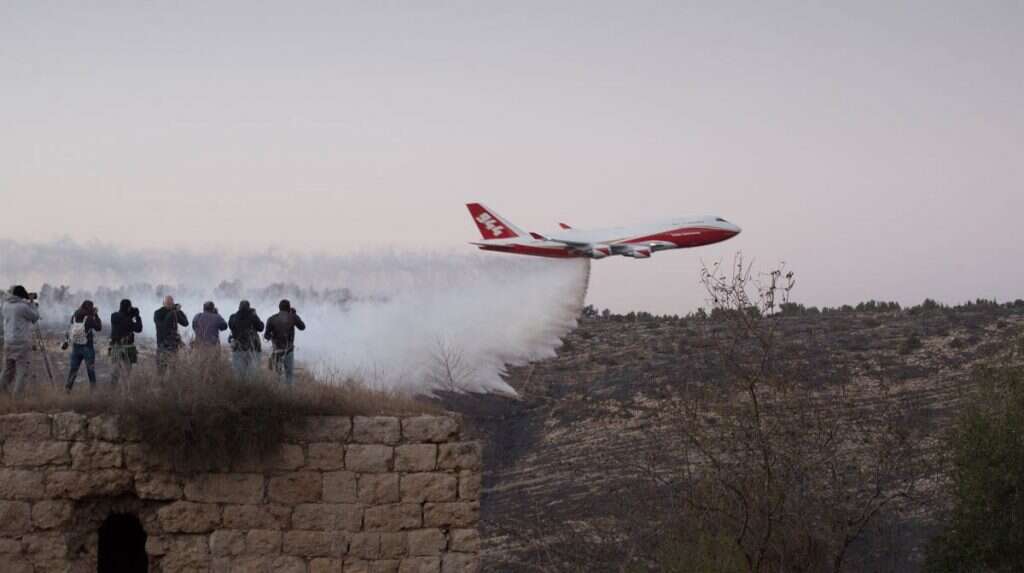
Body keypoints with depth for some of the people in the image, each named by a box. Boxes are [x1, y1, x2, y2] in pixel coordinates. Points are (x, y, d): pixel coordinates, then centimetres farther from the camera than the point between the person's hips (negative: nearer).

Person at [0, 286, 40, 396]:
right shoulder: (23, 307, -13)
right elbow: (35, 317, -2)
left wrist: (29, 303, 15)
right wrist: (32, 303, 9)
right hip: (22, 343, -7)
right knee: (21, 370, -2)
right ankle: (18, 394, -5)